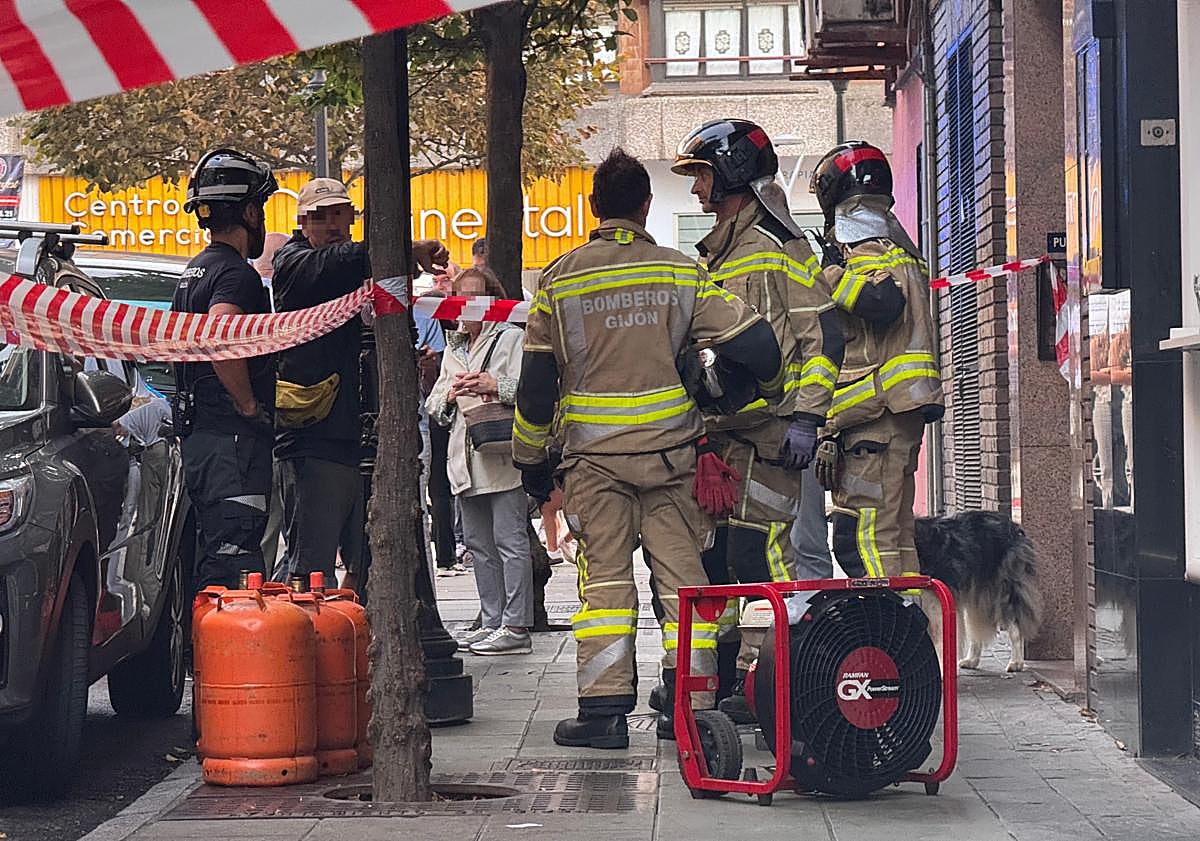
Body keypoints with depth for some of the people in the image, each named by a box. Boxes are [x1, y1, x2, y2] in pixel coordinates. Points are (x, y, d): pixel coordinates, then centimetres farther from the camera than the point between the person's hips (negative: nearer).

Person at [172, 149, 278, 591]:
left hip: (199, 437, 10)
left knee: (211, 566, 14)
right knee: (232, 567, -12)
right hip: (234, 439, -10)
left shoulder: (194, 271, 18)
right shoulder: (236, 273, -13)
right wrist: (251, 405, -19)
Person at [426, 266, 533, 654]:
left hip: (503, 455, -8)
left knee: (509, 540, -9)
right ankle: (491, 622, 14)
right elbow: (434, 406, 22)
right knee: (479, 544, 9)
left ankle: (516, 626, -10)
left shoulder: (513, 338, 2)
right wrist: (450, 394, 1)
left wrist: (497, 386, -23)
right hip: (467, 459, 8)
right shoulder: (453, 347, 24)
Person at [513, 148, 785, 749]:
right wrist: (772, 386, 19)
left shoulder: (560, 279, 1)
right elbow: (752, 340, -3)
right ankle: (691, 707, 3)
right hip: (671, 449, 0)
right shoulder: (680, 273, 1)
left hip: (594, 454, 0)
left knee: (604, 577, 3)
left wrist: (531, 458, 13)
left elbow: (537, 380, 3)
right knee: (683, 574, 5)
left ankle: (604, 708, -2)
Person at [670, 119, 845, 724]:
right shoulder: (717, 255, 21)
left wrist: (805, 416, -18)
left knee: (758, 550, -10)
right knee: (711, 551, 10)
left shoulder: (780, 249, -7)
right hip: (720, 430, 9)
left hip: (768, 429, -9)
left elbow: (822, 335, -12)